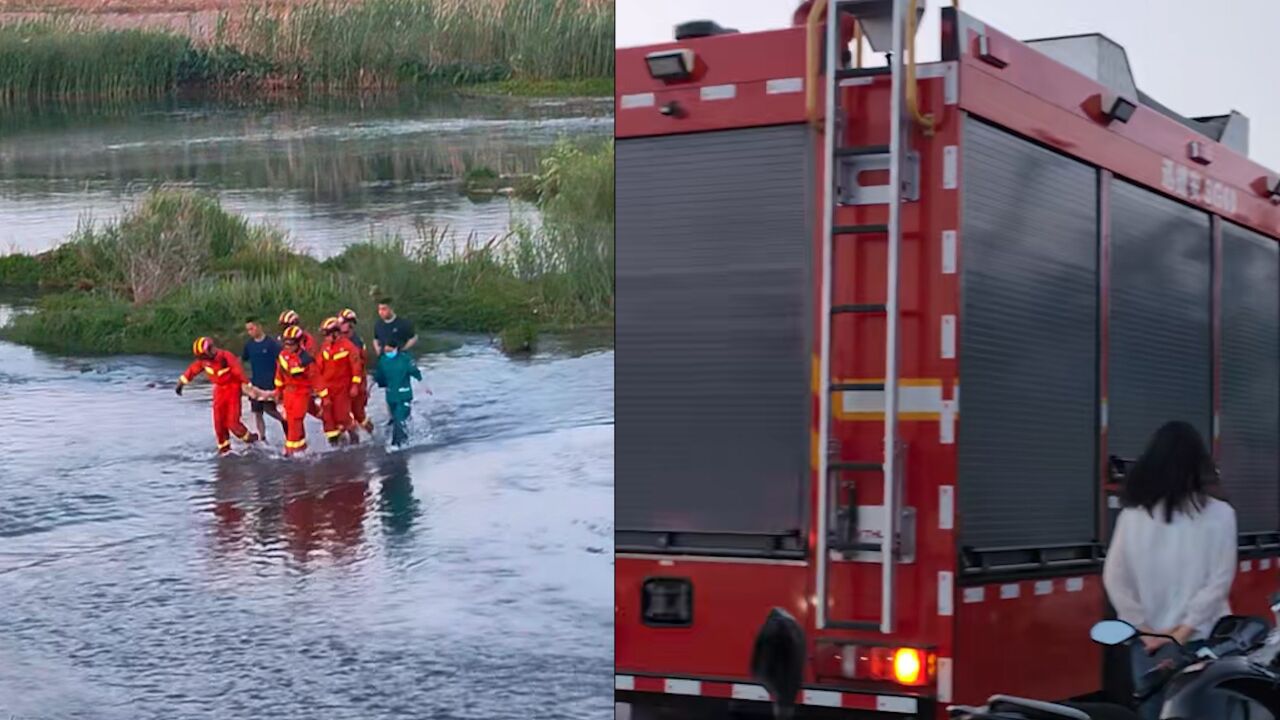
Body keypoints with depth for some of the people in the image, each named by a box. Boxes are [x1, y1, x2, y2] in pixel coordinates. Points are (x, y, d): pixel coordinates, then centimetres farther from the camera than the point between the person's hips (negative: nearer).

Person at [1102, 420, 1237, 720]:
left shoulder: (1132, 515, -2)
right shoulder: (1219, 514, -7)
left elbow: (1114, 579, -3)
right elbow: (1220, 580, -10)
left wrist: (1145, 630, 1)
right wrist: (1185, 630, -6)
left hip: (1148, 643, 2)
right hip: (1202, 640, -2)